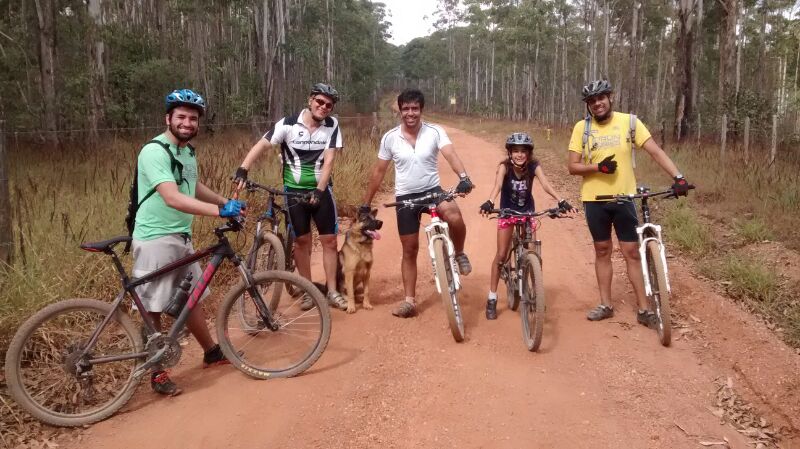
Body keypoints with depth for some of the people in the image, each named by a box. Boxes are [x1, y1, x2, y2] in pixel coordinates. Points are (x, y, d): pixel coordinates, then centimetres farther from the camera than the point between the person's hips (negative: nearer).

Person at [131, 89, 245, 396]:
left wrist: (226, 201, 23)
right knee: (152, 308, 2)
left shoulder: (188, 151, 10)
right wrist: (219, 211, -38)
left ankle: (212, 353, 35)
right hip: (155, 240, -9)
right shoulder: (155, 152, -19)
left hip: (181, 237, 9)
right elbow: (172, 198, -31)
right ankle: (158, 373, 14)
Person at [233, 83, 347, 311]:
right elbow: (260, 146, -16)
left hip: (321, 190, 1)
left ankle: (332, 292, 13)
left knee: (329, 240, 2)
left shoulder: (332, 126, -8)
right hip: (294, 190, -1)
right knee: (302, 241, 6)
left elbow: (328, 161, -12)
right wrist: (243, 169, -31)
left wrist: (319, 190, -23)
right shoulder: (288, 124, -12)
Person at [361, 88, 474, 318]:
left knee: (454, 217, -33)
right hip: (405, 197, 1)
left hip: (432, 190, -1)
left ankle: (459, 254, -2)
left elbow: (451, 154, -24)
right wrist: (366, 204, 5)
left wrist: (464, 177, -45)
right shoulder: (390, 138, -4)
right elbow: (378, 172, 3)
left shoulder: (435, 132, -8)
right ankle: (409, 300, 18)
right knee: (410, 249, 6)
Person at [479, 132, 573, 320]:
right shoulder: (504, 166, -23)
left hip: (527, 211, 1)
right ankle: (492, 299, 9)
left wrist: (561, 201, -52)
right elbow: (497, 184, -40)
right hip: (507, 212, -1)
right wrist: (489, 202, -60)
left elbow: (546, 184, -34)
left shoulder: (534, 166, -19)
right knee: (501, 255, -2)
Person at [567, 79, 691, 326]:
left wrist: (678, 177, -22)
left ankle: (644, 309, 9)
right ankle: (606, 304, 21)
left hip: (624, 198, -1)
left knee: (632, 253, 2)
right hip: (595, 200, 1)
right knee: (602, 251, 11)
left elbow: (655, 151, -9)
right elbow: (573, 167, -3)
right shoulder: (582, 128, -2)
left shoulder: (629, 122, -4)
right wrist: (598, 167, -21)